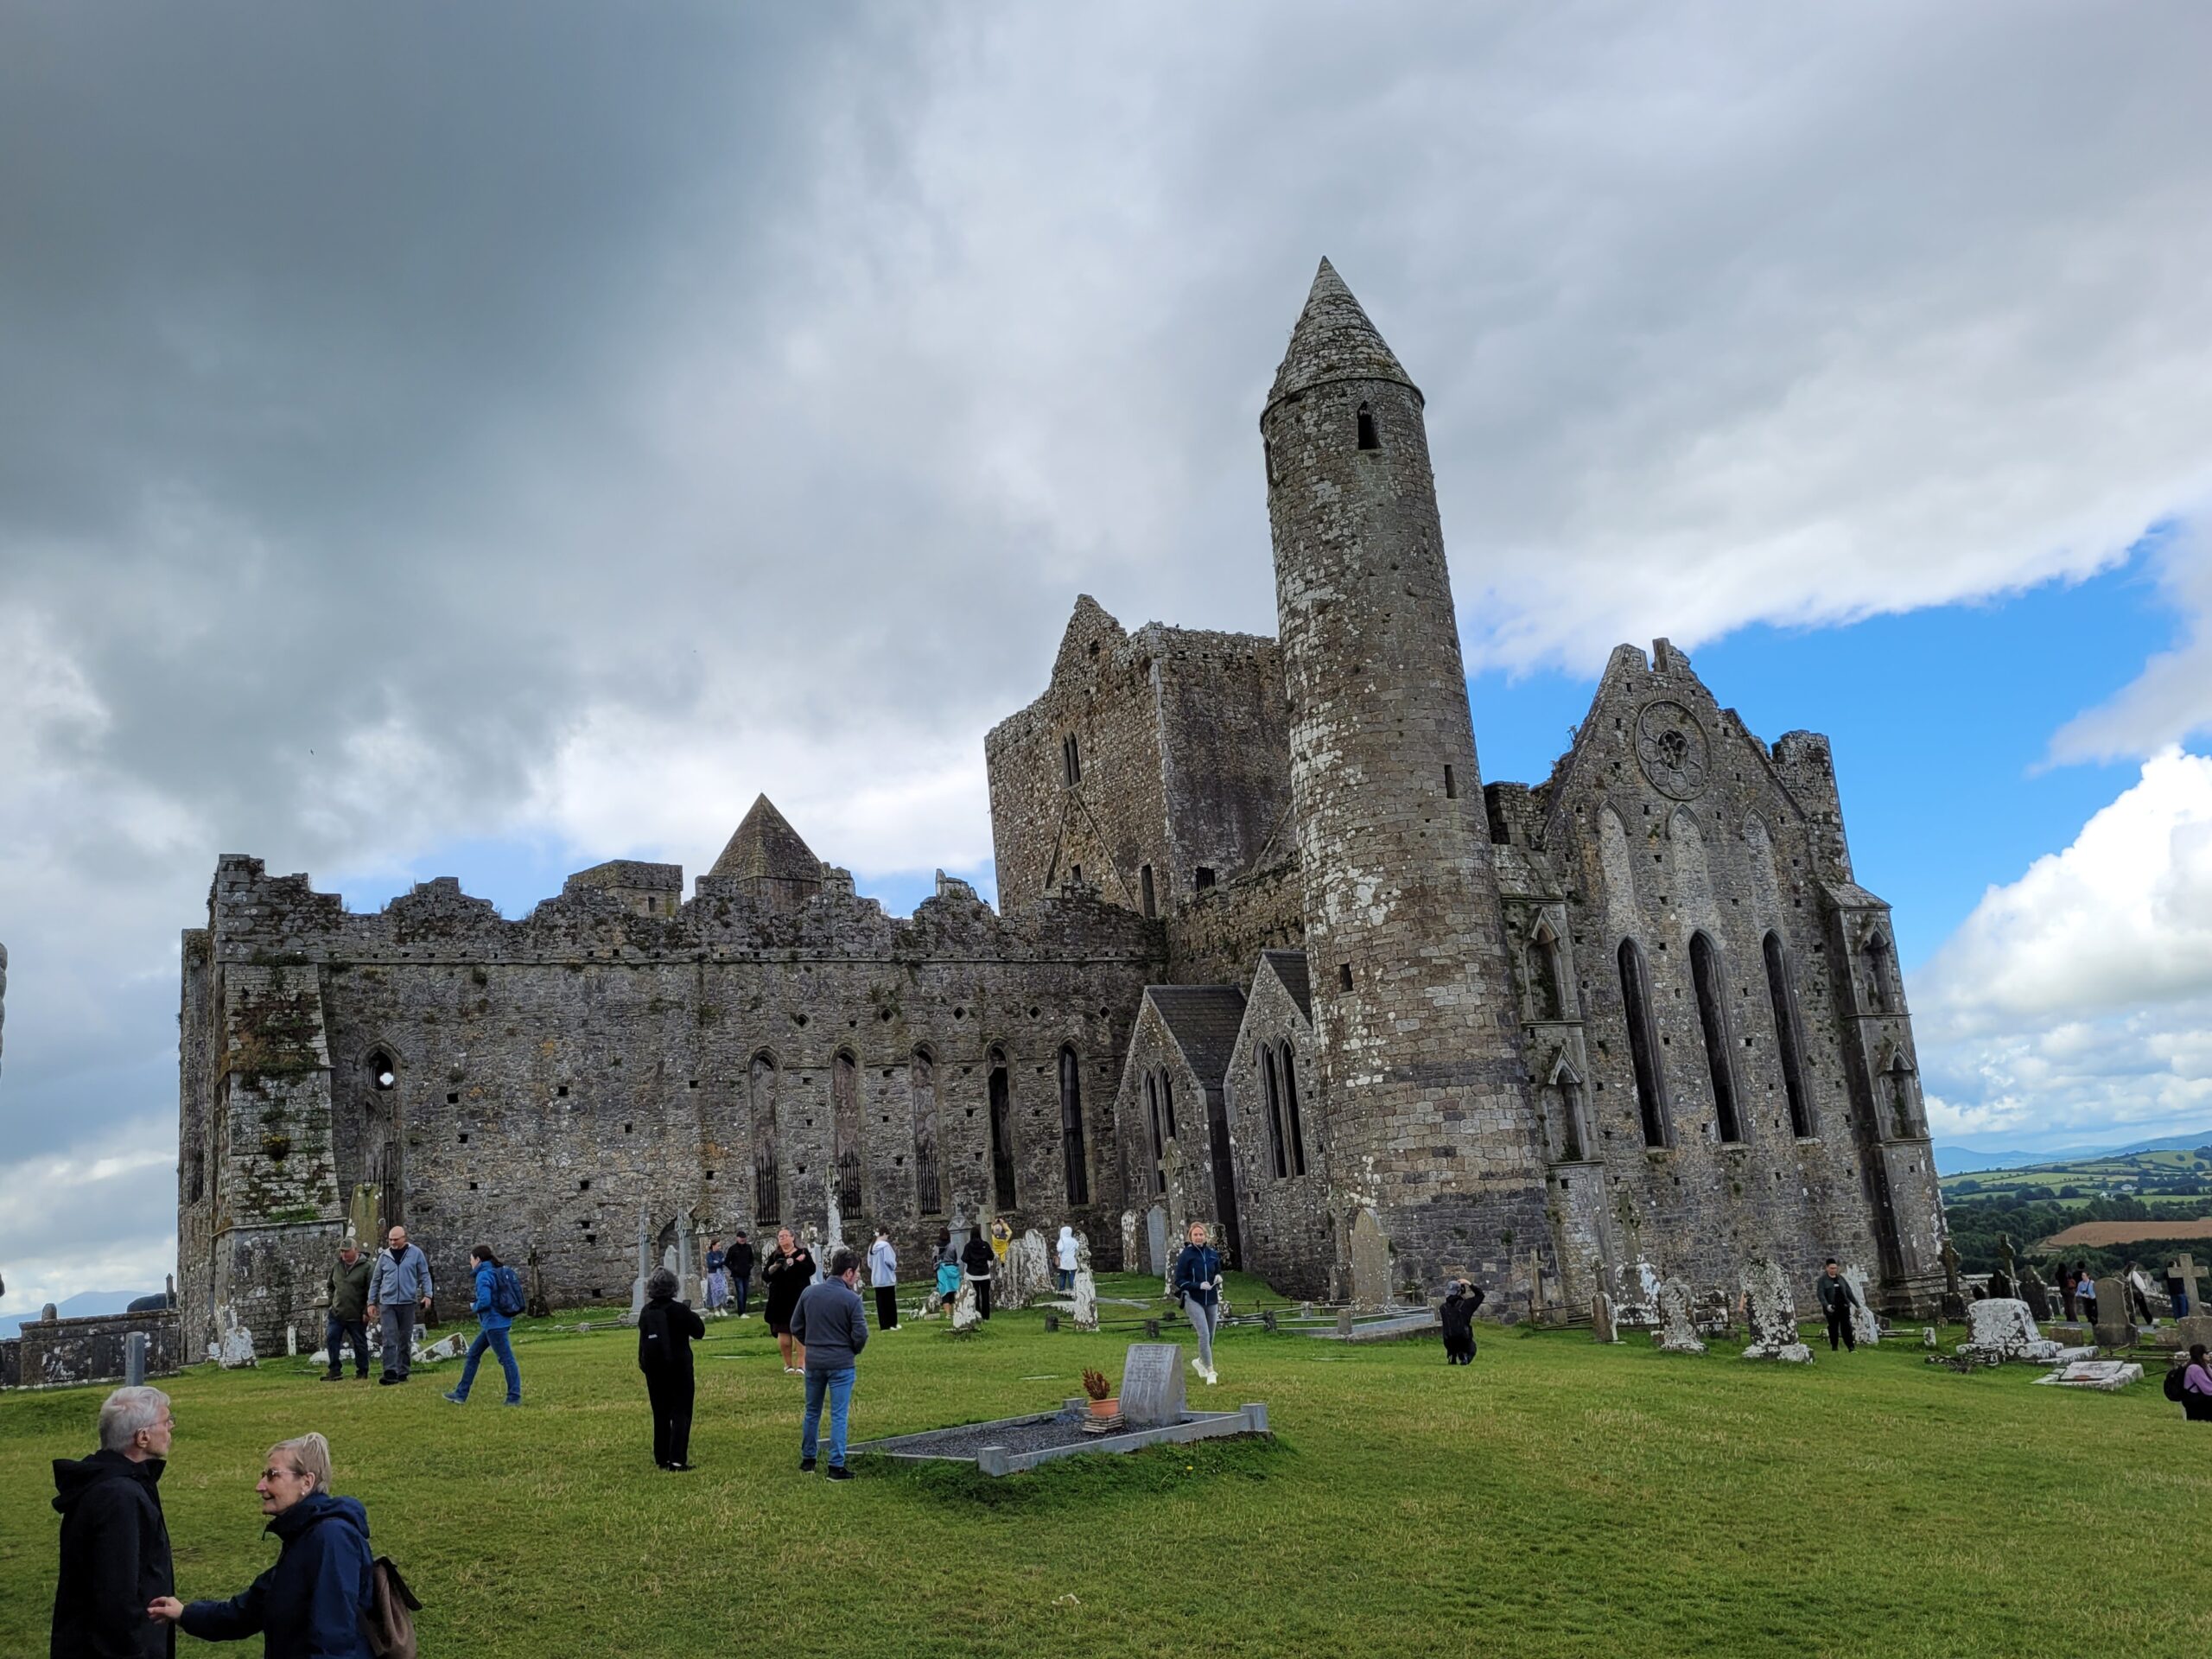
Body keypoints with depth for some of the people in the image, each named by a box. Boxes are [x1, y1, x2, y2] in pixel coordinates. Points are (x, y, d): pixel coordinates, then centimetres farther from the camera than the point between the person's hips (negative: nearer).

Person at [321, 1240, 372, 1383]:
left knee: (360, 1344, 4)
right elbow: (331, 1286, 22)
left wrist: (367, 1311, -14)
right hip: (337, 1312, 5)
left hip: (356, 1316, -5)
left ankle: (362, 1372, 15)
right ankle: (335, 1371, 7)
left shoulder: (366, 1267, -11)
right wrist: (331, 1302, 12)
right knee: (331, 1339, -2)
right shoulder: (336, 1266, 8)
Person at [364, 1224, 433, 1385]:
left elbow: (424, 1275, 2)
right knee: (390, 1339, -9)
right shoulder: (385, 1256, 7)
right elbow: (375, 1280, 13)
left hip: (408, 1303, -1)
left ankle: (402, 1373, 16)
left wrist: (427, 1295, -9)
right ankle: (390, 1373, -12)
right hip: (387, 1303, 1)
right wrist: (372, 1302, 10)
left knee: (405, 1340, 8)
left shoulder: (416, 1253, 1)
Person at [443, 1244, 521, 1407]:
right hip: (493, 1324, 10)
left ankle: (514, 1398, -1)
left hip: (494, 1324, -10)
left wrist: (473, 1307, -4)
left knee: (506, 1359, -5)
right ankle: (461, 1394, 24)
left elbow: (484, 1302, -24)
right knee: (473, 1354, 17)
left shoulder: (483, 1276, -15)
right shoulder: (496, 1272, 12)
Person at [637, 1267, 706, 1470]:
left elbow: (644, 1338, 11)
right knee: (681, 1413, -1)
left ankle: (662, 1458, 17)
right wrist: (696, 1319, 12)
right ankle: (677, 1459, -8)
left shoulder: (645, 1312, 0)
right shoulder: (678, 1310, -16)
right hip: (678, 1367, -5)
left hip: (653, 1368, 5)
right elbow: (699, 1331, -7)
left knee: (660, 1414, 14)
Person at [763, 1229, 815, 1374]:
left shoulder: (803, 1252, 3)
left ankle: (801, 1364, -2)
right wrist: (774, 1267, -16)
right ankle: (788, 1364, 15)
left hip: (799, 1298, -2)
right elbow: (765, 1276, 4)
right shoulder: (774, 1256, 11)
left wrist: (793, 1263, -19)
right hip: (780, 1299, 3)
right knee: (783, 1332, 3)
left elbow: (811, 1269, -11)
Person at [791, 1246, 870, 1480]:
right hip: (842, 1364, -5)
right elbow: (860, 1334, -15)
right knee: (839, 1415, 3)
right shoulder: (851, 1299, -15)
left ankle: (807, 1460, 28)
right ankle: (836, 1466, 4)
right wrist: (853, 1351, 6)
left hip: (813, 1362, 5)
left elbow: (795, 1326, 6)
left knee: (812, 1412, 19)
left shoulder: (809, 1292, 0)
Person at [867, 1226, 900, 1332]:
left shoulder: (872, 1247, 6)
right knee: (890, 1301, 5)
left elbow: (870, 1263, 12)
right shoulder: (885, 1245, -15)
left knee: (880, 1302, 6)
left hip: (876, 1279, 6)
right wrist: (894, 1265, 0)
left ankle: (884, 1325, 7)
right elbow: (889, 1261, -19)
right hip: (887, 1278, -6)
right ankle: (892, 1324, 9)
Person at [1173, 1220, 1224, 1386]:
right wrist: (1199, 1286, -19)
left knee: (1210, 1336, 12)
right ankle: (1210, 1371, -12)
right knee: (1204, 1334, -18)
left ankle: (1201, 1361, 38)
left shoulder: (1213, 1254, 4)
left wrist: (1218, 1278, -4)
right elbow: (1179, 1281, -7)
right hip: (1193, 1299, -5)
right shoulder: (1185, 1255, -8)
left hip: (1211, 1300, 5)